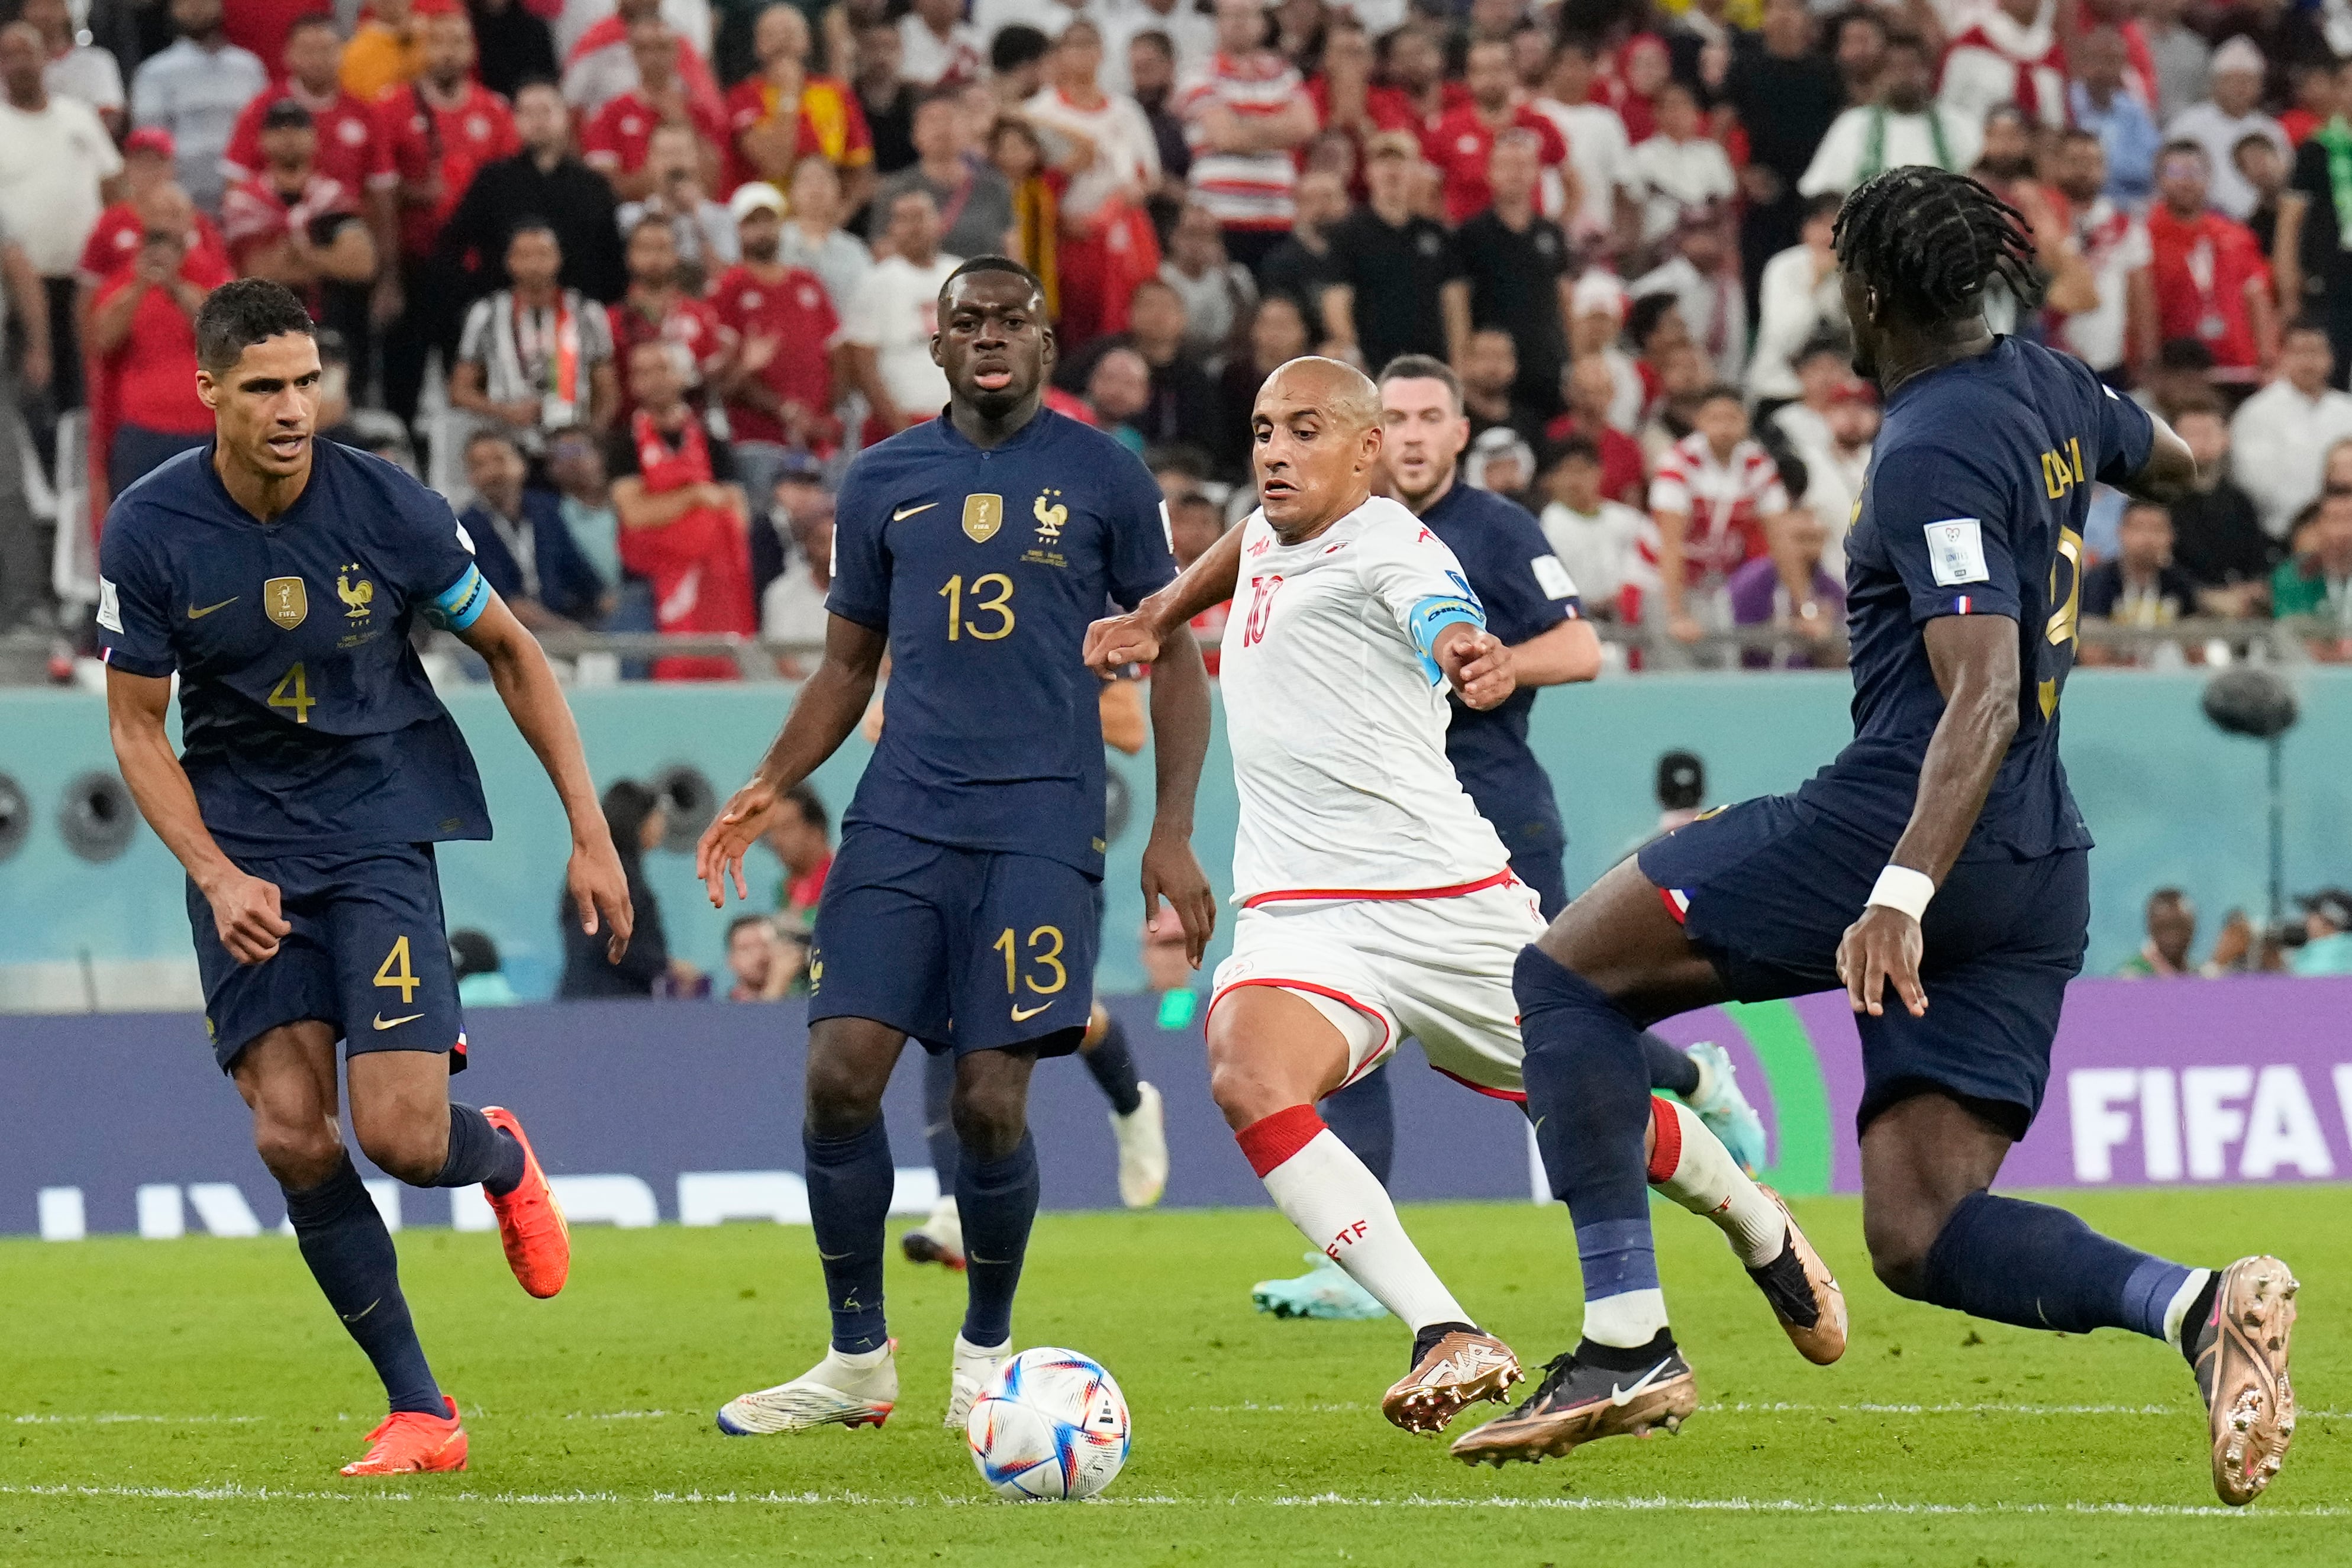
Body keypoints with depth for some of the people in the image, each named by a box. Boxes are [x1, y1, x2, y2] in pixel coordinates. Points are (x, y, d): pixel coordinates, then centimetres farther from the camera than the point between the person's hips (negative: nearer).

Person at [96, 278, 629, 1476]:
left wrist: (590, 835, 2)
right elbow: (136, 727, 0)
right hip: (242, 848, 2)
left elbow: (512, 655, 3)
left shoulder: (389, 511, -11)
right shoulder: (148, 533, -9)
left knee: (400, 1138, -14)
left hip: (382, 828, -1)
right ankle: (418, 1411, 2)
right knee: (291, 1137, -10)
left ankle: (500, 1157, 25)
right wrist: (218, 875, -13)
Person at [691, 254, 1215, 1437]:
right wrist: (769, 788, 4)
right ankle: (857, 1361, 7)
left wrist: (1173, 832, -2)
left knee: (989, 1102, -9)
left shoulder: (1105, 481, 5)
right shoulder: (882, 483, 12)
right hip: (902, 816, 3)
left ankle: (984, 1359, 12)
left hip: (1040, 823, -3)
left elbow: (1170, 660, 8)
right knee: (840, 1074, -8)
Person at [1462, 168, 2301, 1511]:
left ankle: (1628, 1341, -6)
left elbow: (1984, 702, -23)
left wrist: (1900, 897, -32)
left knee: (1567, 974, 4)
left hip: (1905, 821, -9)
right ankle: (2197, 1304, -20)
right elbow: (2172, 460, 36)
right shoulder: (2049, 391, 13)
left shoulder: (1931, 454, -12)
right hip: (2041, 881, 9)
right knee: (1918, 1236, 4)